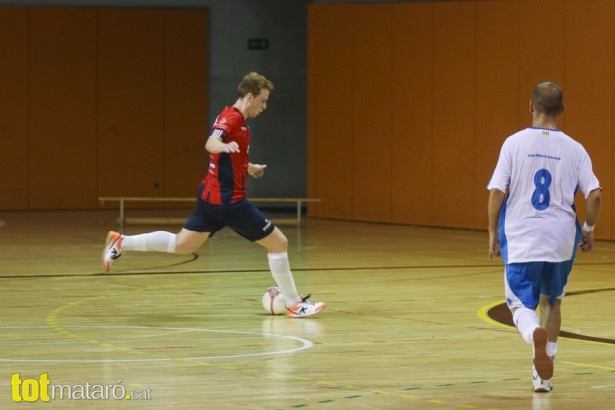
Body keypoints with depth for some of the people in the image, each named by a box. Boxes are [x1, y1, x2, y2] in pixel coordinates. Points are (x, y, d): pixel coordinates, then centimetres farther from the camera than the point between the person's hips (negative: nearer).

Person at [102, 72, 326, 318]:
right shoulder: (232, 118, -16)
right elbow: (211, 143, -35)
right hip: (228, 199, -10)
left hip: (211, 195, 10)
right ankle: (294, 304, 2)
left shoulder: (234, 118, 14)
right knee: (278, 242, -4)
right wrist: (224, 146, -58)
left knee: (181, 244, 15)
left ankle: (121, 243, 11)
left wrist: (248, 167, 47)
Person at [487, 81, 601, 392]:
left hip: (521, 238, -2)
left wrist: (493, 233, 4)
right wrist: (588, 229, 10)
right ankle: (543, 374, 22)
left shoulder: (514, 143, -5)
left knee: (521, 304, 5)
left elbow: (497, 192, -8)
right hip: (560, 238, 2)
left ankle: (535, 333, -31)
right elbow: (595, 194, -7)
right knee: (551, 301, 22)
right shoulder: (574, 149, -1)